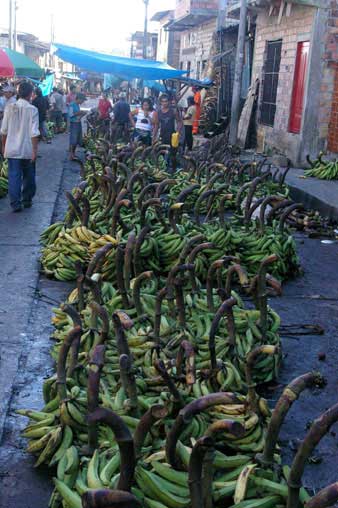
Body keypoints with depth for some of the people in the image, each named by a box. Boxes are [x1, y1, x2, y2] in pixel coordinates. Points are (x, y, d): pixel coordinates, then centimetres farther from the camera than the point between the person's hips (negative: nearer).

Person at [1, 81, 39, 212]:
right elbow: (34, 132, -14)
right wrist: (35, 150, -9)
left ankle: (15, 203, 0)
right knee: (28, 176, 16)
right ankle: (27, 200, 25)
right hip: (27, 150, -2)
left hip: (12, 149, 2)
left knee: (14, 176, 4)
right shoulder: (32, 109, -10)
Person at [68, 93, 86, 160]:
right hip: (73, 124, -8)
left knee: (77, 140, 10)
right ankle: (71, 155, -5)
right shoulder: (72, 105, -12)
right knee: (73, 140, -9)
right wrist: (79, 113, -19)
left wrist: (82, 114, 4)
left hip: (78, 123, 8)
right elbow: (71, 114, -17)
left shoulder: (78, 105, 12)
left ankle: (73, 153, 19)